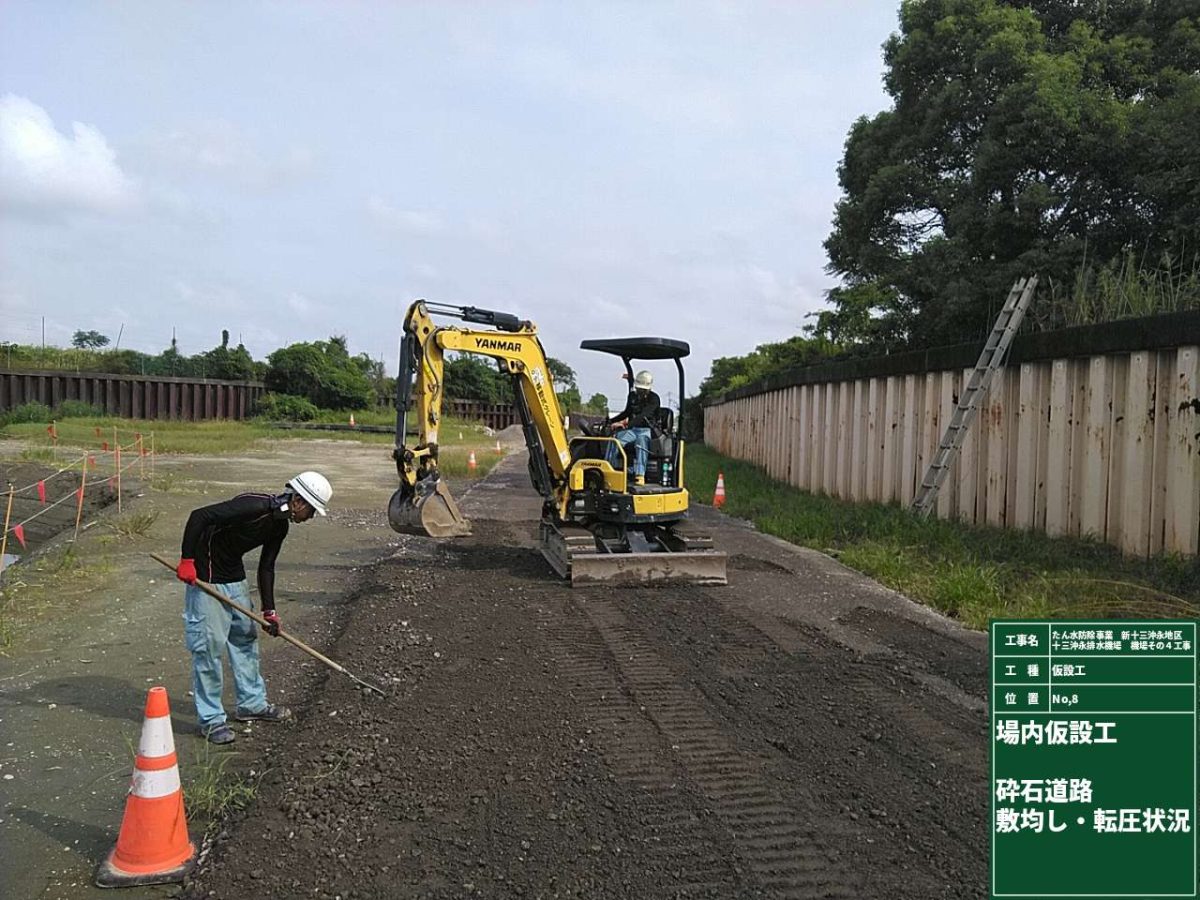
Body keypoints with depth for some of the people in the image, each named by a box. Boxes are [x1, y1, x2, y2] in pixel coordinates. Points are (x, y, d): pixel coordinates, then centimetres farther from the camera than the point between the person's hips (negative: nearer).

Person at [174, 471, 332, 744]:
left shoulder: (280, 525, 2)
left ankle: (252, 704, 29)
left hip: (234, 574, 10)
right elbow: (199, 515, -29)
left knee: (245, 636, 15)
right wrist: (187, 561, -27)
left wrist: (269, 611, 7)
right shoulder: (254, 506, -27)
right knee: (210, 643, -6)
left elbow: (266, 567, 10)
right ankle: (211, 719, 6)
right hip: (205, 575, -10)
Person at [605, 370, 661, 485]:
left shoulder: (654, 399, -8)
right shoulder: (632, 396, 14)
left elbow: (643, 415, -24)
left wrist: (628, 424, -39)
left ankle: (640, 475, -51)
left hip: (647, 430, -6)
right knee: (615, 439, -25)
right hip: (632, 429, 6)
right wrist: (611, 421, 17)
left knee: (641, 441, -40)